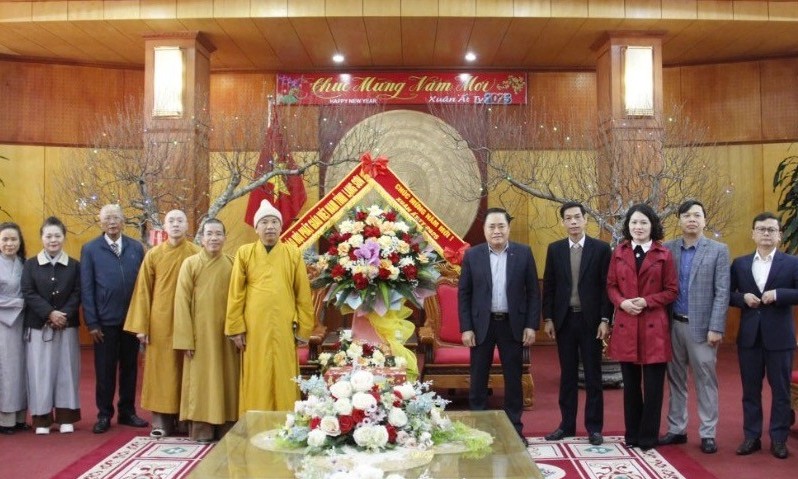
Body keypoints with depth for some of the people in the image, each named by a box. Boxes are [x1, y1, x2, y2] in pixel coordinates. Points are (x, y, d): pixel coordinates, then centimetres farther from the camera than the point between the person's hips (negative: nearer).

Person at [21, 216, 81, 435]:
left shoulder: (74, 265, 6)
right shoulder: (30, 264, 5)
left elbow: (77, 294, 0)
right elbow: (28, 294, -4)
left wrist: (64, 315, -16)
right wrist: (50, 313, -16)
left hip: (67, 326, 1)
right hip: (38, 326, 0)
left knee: (66, 370, 3)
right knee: (40, 372, 2)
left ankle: (66, 417, 10)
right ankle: (42, 419, 10)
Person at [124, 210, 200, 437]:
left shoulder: (197, 254, 1)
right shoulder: (153, 255, 4)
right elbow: (143, 291, 3)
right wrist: (141, 326, -2)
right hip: (161, 321, 1)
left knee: (186, 370, 5)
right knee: (161, 369, 3)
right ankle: (161, 421, 9)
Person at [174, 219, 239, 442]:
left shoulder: (232, 264, 7)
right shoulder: (190, 264, -1)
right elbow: (182, 302, -4)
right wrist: (185, 339, -10)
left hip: (225, 333, 2)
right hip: (200, 332, -2)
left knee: (226, 379, 5)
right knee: (200, 381, 1)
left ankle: (226, 429, 13)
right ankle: (201, 431, 7)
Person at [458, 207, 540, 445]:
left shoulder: (524, 253, 0)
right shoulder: (472, 255, -1)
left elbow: (533, 292, 1)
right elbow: (463, 294, 0)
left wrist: (531, 325, -5)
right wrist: (466, 328, -6)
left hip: (513, 324, 0)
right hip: (481, 324, 0)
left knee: (513, 379, 9)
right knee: (478, 378, 8)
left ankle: (515, 428, 22)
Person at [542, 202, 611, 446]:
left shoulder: (601, 248, -2)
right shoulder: (555, 249, 5)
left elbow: (606, 286, -4)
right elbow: (548, 286, 6)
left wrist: (605, 320, -9)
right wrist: (547, 318, 1)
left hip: (590, 319, -2)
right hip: (564, 319, 2)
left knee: (593, 375, 5)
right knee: (567, 374, 10)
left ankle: (594, 427, 14)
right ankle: (567, 424, 19)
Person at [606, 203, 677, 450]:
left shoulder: (664, 254, -1)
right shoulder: (619, 252, 7)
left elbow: (672, 291, -1)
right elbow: (611, 286, 9)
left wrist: (647, 301, -14)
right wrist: (622, 302, -11)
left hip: (654, 326, -2)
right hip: (625, 325, 2)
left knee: (653, 385, 3)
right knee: (630, 384, 11)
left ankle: (648, 437, 16)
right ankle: (632, 435, 23)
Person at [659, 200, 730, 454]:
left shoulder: (718, 250, -2)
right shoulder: (668, 248, 5)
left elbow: (722, 292, -6)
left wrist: (716, 328, -13)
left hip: (701, 326, -3)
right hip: (673, 324, 3)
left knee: (705, 381, 3)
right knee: (675, 379, 11)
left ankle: (707, 434, 13)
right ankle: (676, 429, 22)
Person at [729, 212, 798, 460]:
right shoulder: (740, 263, 7)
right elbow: (727, 294, 7)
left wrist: (778, 294, -20)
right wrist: (743, 298, -11)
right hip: (749, 336, 2)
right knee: (750, 389, 9)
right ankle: (751, 437, 19)